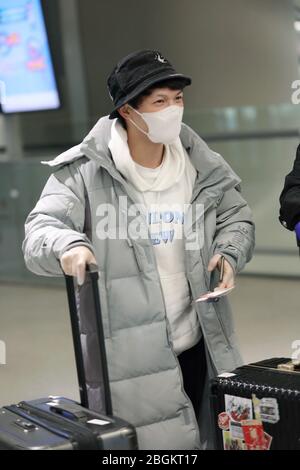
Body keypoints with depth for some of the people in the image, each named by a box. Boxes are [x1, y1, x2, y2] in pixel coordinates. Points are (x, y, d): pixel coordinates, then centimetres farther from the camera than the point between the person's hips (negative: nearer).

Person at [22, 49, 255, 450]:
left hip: (201, 348, 5)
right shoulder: (84, 172, -11)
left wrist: (229, 254, -10)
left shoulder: (201, 165, 2)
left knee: (215, 438, 18)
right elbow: (39, 233, -17)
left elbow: (236, 216, 12)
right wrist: (66, 246, -40)